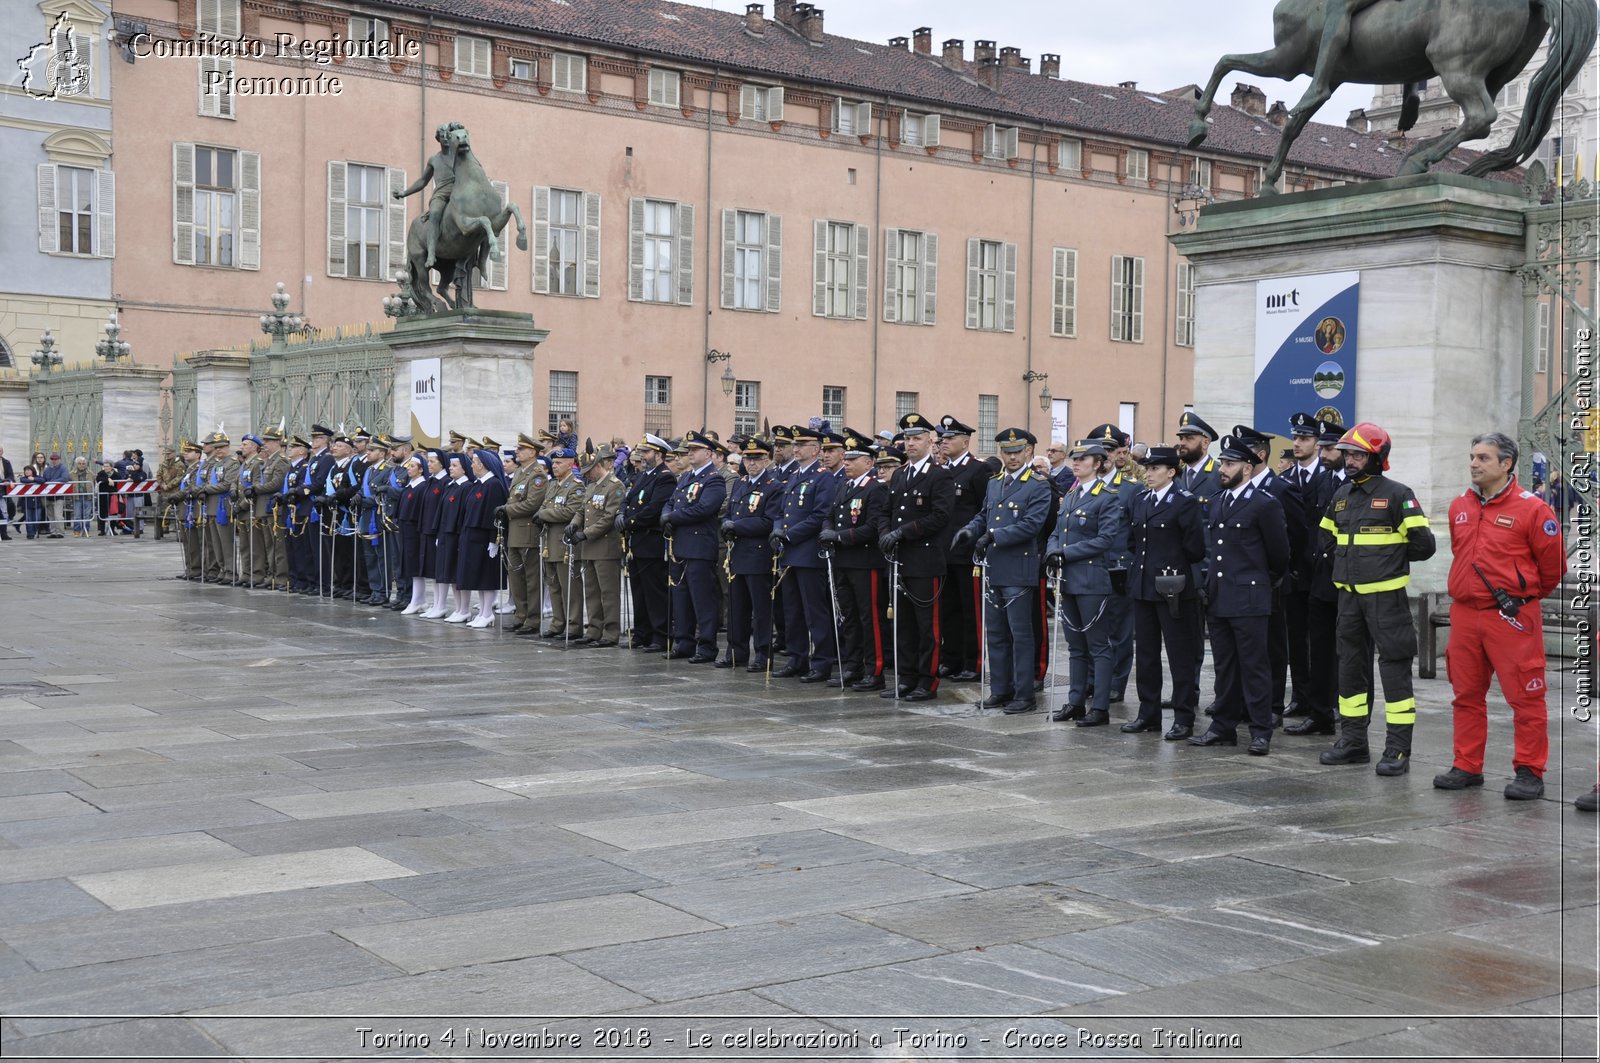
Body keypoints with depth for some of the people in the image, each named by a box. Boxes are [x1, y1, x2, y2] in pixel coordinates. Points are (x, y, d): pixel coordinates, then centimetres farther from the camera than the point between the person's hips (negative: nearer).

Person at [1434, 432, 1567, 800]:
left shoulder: (1531, 508, -8)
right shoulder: (1460, 507, 10)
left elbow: (1554, 564, -2)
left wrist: (1526, 595, 9)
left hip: (1512, 617, -6)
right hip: (1464, 615, 6)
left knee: (1525, 698, -2)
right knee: (1467, 696, 12)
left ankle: (1529, 772, 7)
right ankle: (1467, 767, 21)